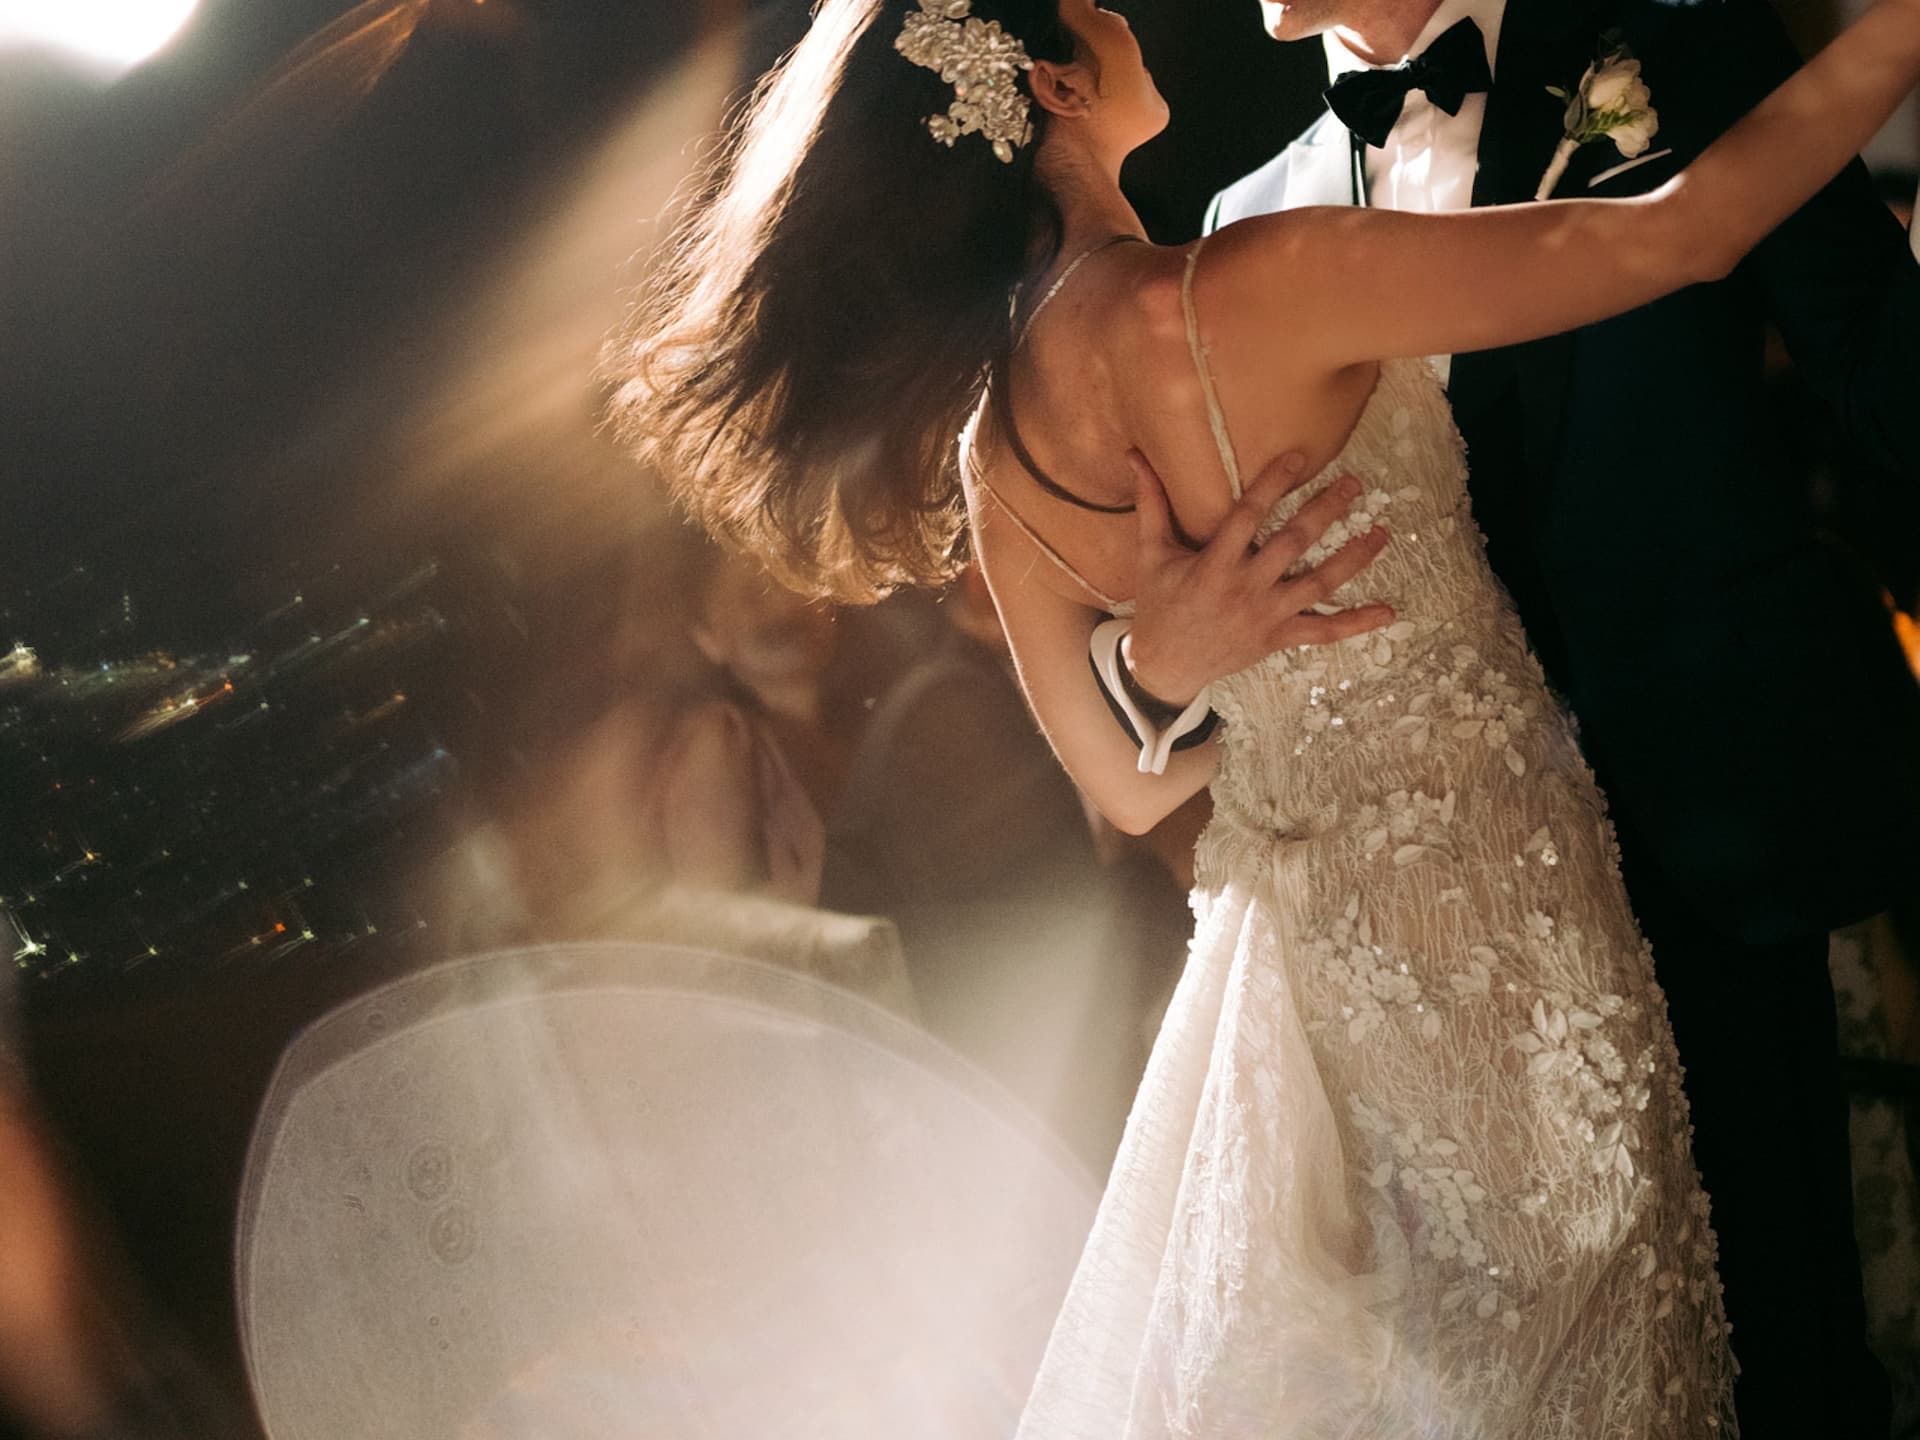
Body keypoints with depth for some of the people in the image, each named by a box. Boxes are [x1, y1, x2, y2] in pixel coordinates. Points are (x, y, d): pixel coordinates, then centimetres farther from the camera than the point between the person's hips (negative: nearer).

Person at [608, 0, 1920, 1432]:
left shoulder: (992, 451, -2)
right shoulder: (1255, 284, -23)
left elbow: (1129, 789, 7)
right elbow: (1687, 229, -17)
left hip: (1311, 928, 7)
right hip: (1495, 897, -7)